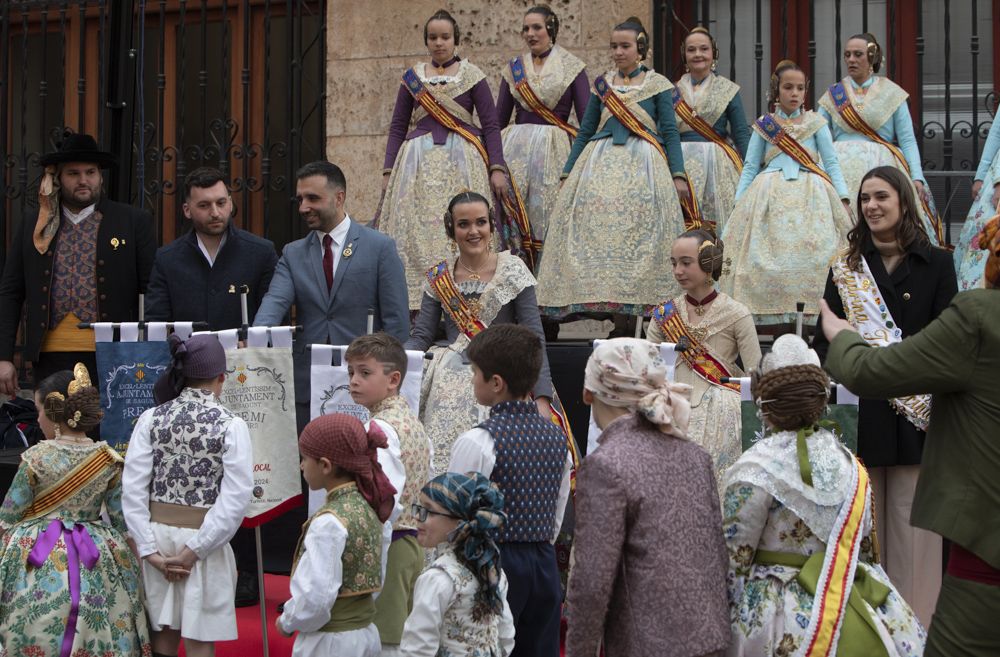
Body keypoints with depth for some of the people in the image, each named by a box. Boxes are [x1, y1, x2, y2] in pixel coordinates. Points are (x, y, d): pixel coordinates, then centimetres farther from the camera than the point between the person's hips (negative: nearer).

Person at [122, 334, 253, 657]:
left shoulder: (151, 418, -2)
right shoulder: (231, 426, -10)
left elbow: (133, 489, -6)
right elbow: (235, 500, -17)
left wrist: (149, 550, -6)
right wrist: (194, 549, -13)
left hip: (156, 535, 3)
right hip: (202, 539, -3)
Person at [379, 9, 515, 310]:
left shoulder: (471, 75, 6)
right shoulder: (412, 78, 13)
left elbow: (491, 125, 4)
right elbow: (397, 127, 15)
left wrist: (497, 168, -5)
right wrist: (389, 171, 7)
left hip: (462, 160, -2)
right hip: (419, 161, 2)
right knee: (416, 231, -5)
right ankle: (417, 305, -4)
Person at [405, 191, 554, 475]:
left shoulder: (512, 270, 1)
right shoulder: (439, 279, 10)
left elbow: (534, 337, -4)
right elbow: (421, 337, 7)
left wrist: (542, 398, -14)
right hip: (449, 388, 3)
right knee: (443, 457, -12)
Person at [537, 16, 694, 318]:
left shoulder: (658, 85, 5)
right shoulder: (602, 84, 14)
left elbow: (670, 133, 3)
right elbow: (585, 132, 18)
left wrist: (678, 175, -6)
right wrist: (568, 174, 15)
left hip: (643, 167, -3)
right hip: (601, 166, 3)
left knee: (639, 235, -10)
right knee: (594, 231, -7)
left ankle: (638, 301, -6)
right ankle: (596, 296, -4)